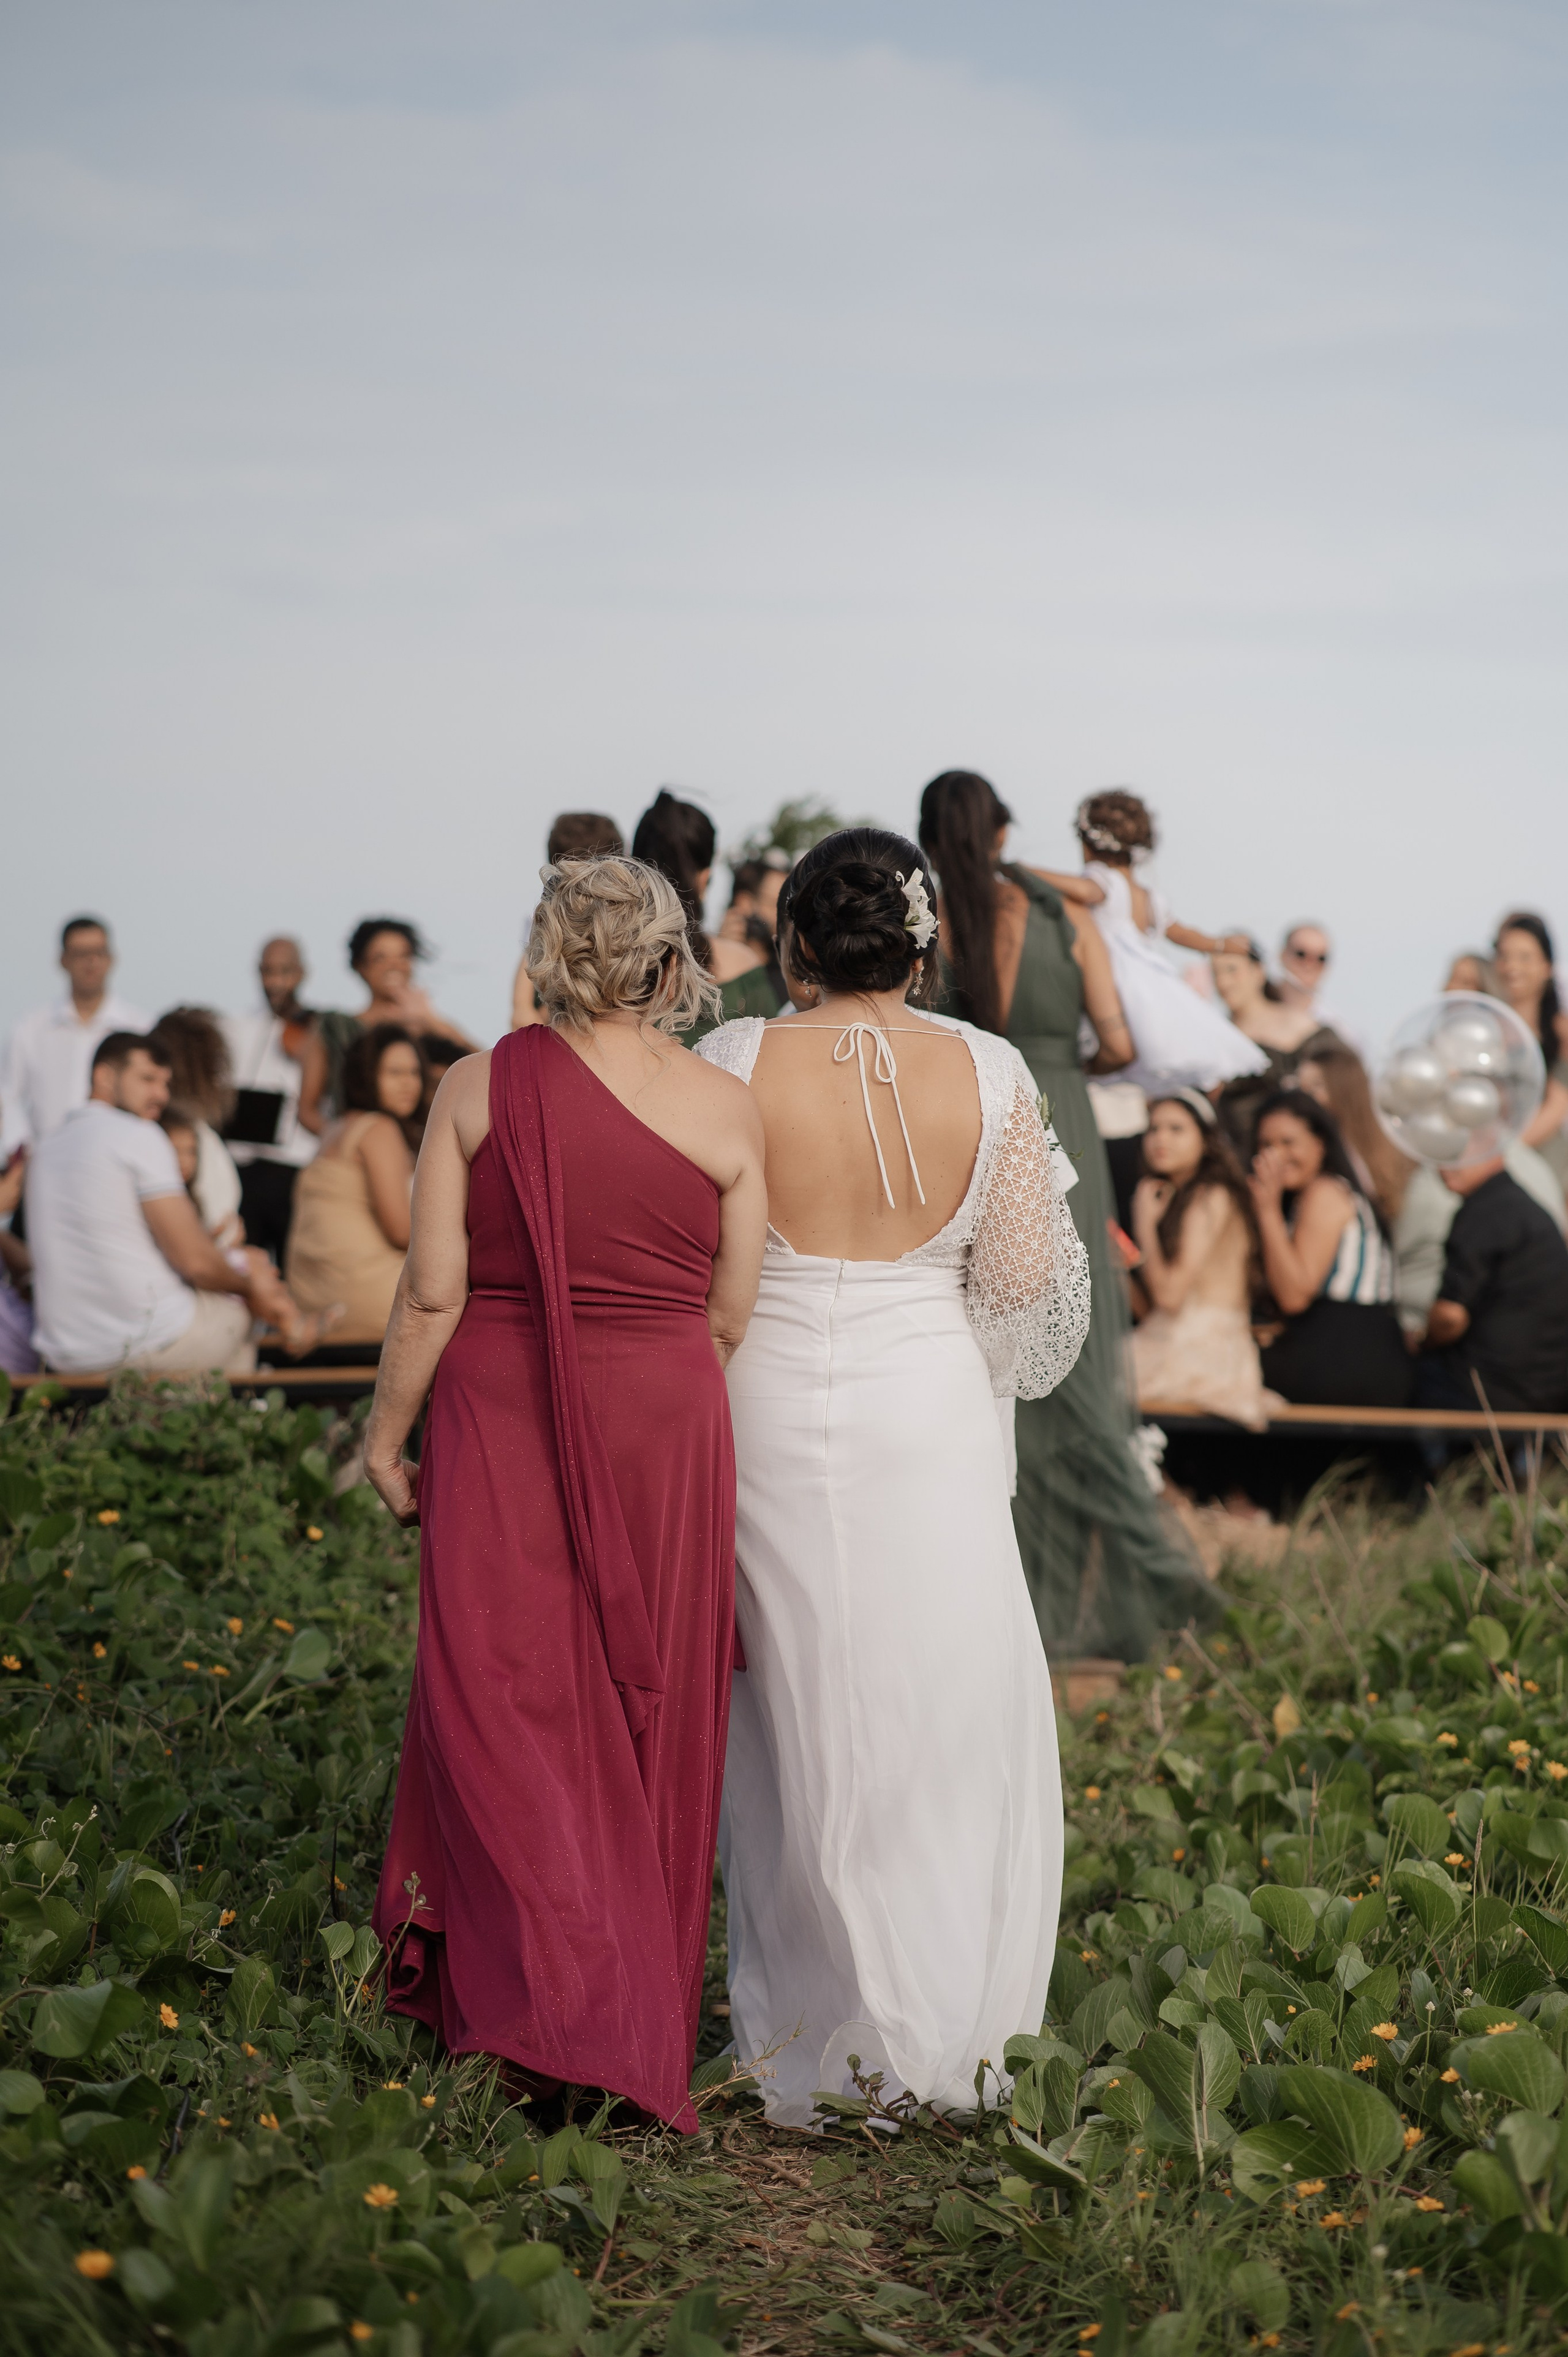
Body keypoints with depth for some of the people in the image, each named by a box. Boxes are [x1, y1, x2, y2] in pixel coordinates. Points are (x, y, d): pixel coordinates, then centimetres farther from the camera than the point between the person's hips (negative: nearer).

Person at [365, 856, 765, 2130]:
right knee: (649, 1703, 13)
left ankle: (557, 1991, -11)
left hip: (502, 1417, -1)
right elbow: (733, 1313, 0)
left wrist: (387, 1427, 5)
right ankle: (648, 2008, 23)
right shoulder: (727, 1107, -3)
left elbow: (433, 1292, -7)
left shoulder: (480, 1086, -6)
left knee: (501, 1693, 3)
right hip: (666, 1425, 2)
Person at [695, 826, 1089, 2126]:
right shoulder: (988, 1072, -6)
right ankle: (941, 2034, 18)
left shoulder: (736, 1064, -9)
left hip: (773, 1409, 0)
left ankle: (820, 2042, 18)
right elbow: (1025, 1275, -2)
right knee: (947, 1713, 12)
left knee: (803, 1722, 10)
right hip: (929, 1415, 0)